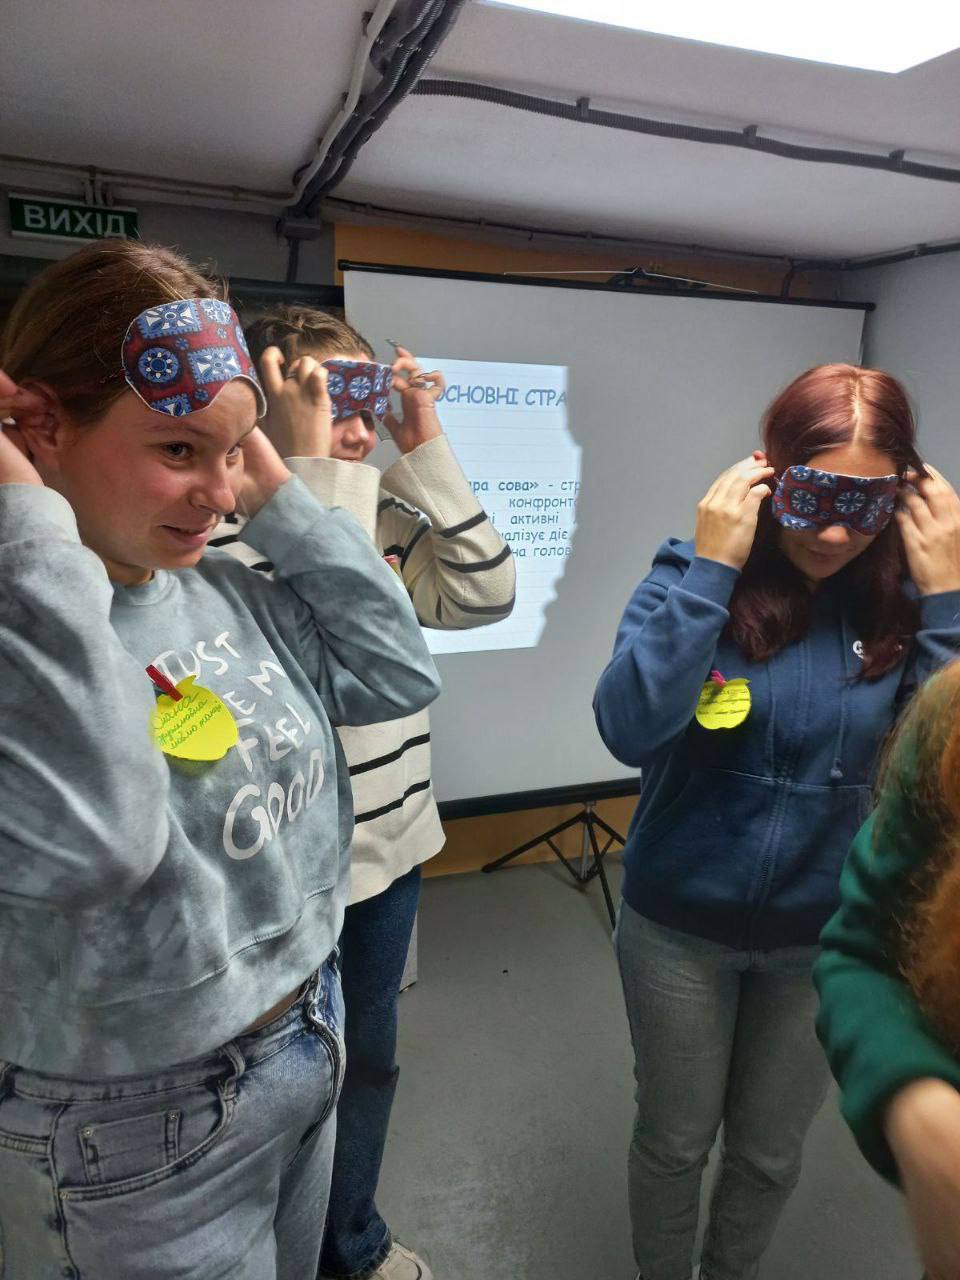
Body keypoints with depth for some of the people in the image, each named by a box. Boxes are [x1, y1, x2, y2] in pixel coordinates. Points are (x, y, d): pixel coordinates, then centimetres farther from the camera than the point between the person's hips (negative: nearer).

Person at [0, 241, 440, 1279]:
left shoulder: (228, 590, -2)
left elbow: (398, 670, -3)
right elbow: (86, 836, -38)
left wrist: (277, 491, -9)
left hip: (312, 1040, 7)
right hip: (137, 1135, -6)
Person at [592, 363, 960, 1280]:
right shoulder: (693, 574, -15)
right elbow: (629, 729, -28)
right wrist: (710, 569, -29)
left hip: (824, 937, 3)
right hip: (680, 926, -2)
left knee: (770, 1150, 24)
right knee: (674, 1140, 20)